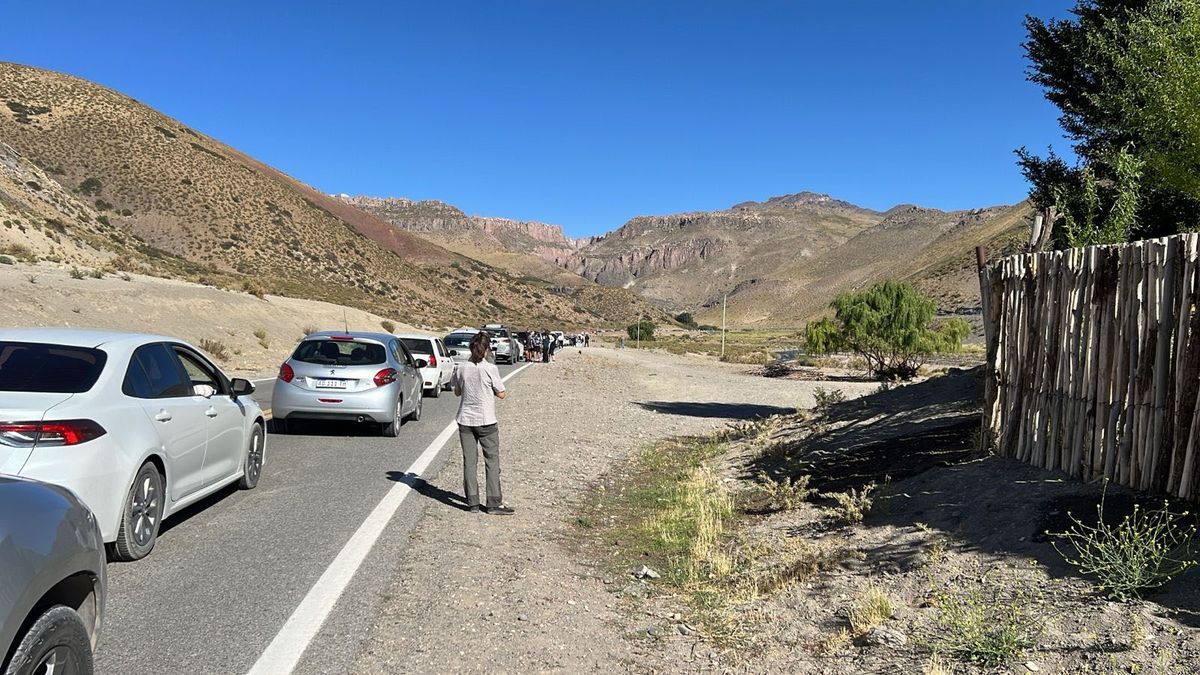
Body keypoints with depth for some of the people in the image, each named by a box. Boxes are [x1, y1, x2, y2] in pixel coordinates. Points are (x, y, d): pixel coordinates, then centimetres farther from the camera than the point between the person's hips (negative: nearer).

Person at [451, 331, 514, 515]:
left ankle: (472, 503, 12)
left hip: (466, 420, 3)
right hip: (487, 421, -3)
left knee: (469, 461, 10)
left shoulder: (461, 369, -3)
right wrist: (503, 391, 12)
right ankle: (494, 503, 6)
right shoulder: (490, 368, -13)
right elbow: (501, 394, -7)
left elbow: (457, 392, 9)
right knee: (492, 461, 6)